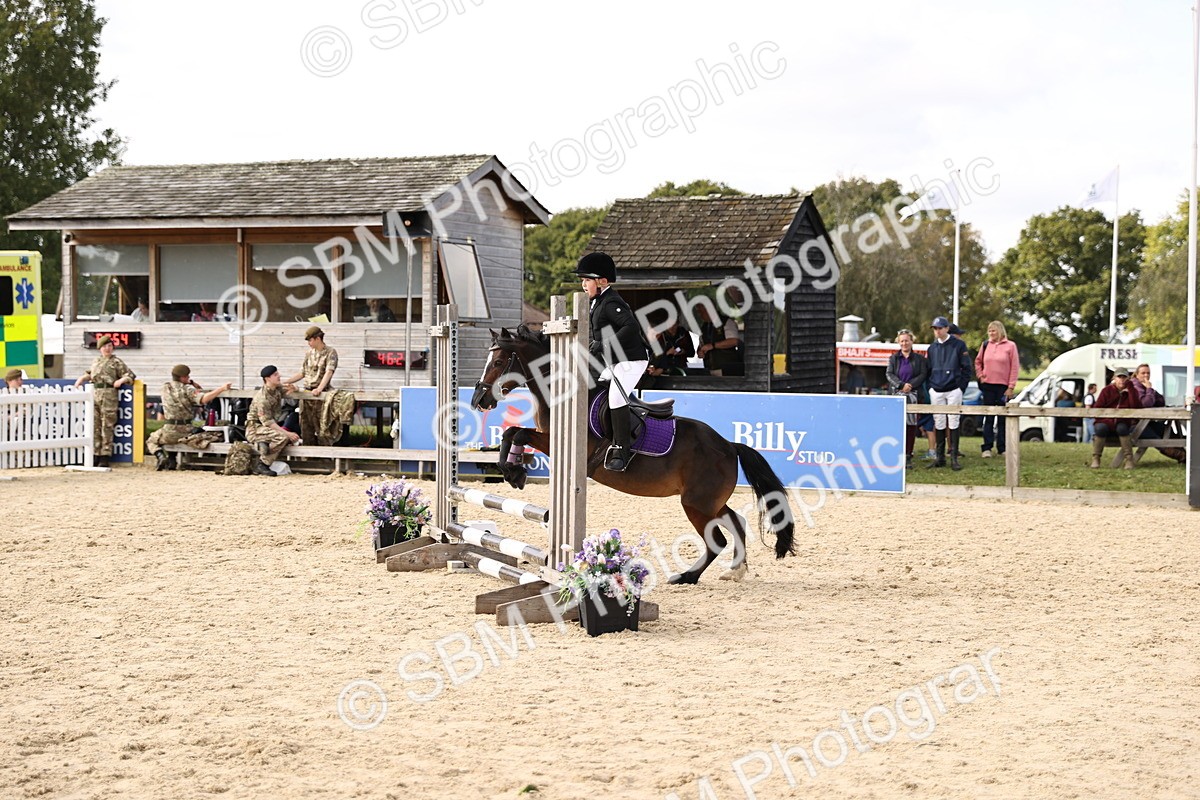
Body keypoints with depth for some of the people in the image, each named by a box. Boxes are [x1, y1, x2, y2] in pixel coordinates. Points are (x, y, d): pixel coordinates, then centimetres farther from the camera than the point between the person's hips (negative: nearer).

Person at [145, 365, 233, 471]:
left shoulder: (166, 387, 3)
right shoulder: (187, 389, -9)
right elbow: (203, 399, -24)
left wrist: (191, 383, 17)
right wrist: (222, 389, -27)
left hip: (170, 430, 2)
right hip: (187, 429, -2)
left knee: (151, 440, 24)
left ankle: (161, 457, -4)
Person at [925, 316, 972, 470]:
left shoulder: (958, 345, -1)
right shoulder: (932, 348, 12)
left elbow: (966, 368, -1)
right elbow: (928, 370, 18)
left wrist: (961, 387, -7)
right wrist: (930, 387, 7)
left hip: (953, 390, -4)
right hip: (936, 392, 4)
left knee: (953, 423, -3)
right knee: (939, 424, 4)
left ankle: (954, 458, -2)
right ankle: (940, 458, 8)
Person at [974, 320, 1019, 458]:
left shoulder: (1010, 346, -3)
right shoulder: (985, 345, 8)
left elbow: (1015, 368, -4)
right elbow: (978, 362, 19)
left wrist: (1011, 387, -9)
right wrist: (980, 375, 3)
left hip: (1003, 387, -3)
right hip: (988, 385, 3)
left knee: (1003, 418, 4)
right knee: (988, 418, 3)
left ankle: (1002, 448, 9)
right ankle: (987, 448, 4)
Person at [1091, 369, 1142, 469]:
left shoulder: (1132, 391, 5)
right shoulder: (1107, 390, 3)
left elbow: (1136, 406, -14)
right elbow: (1097, 408, -2)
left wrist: (1130, 388, -15)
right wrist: (1107, 419, -18)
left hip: (1122, 424, 0)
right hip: (1106, 422, 0)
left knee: (1122, 428, -35)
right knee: (1101, 428, -35)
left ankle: (1128, 459, -30)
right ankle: (1095, 459, -24)